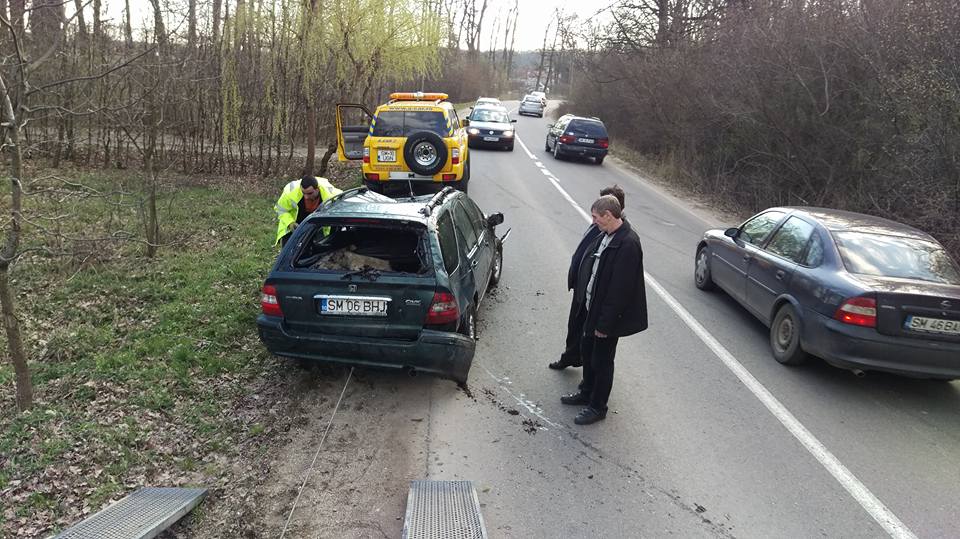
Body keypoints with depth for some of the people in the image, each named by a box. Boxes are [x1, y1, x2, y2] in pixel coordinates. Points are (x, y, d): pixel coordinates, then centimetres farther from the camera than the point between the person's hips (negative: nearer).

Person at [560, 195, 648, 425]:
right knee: (587, 351, 23)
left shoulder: (628, 244, -27)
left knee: (602, 360, 8)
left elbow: (620, 289, -26)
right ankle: (586, 393, 44)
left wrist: (605, 323, -22)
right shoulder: (605, 236, 1)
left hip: (609, 315, -9)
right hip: (593, 307, 9)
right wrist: (583, 299, 10)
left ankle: (597, 407, 26)